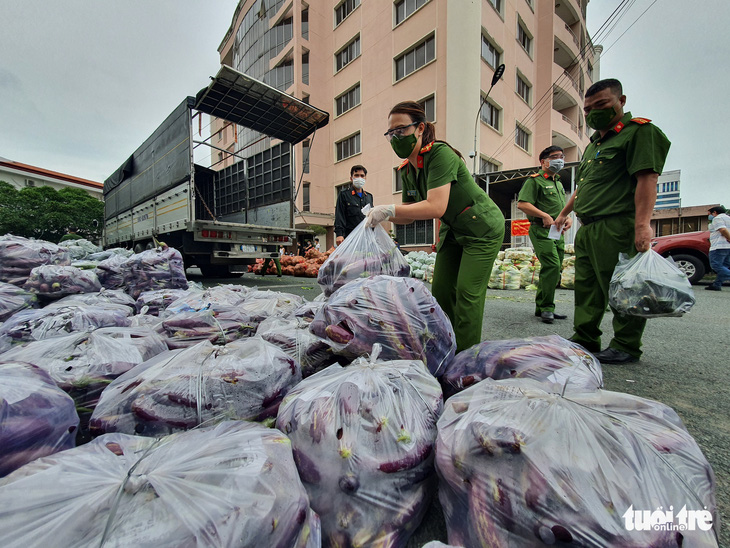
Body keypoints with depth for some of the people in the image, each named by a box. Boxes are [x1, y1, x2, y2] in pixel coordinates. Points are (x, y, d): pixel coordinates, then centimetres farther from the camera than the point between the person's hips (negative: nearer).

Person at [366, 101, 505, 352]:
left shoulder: (440, 154, -24)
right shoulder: (406, 170, 1)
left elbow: (436, 207, -36)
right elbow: (409, 213, 3)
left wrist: (389, 209, -34)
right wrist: (380, 214, -14)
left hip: (482, 228, -8)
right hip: (453, 230, 8)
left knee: (467, 293, -11)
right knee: (441, 291, 4)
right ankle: (450, 347, 20)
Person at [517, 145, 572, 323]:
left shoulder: (558, 182, 26)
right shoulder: (535, 180, -2)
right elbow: (522, 204, -15)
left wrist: (568, 218, 11)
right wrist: (545, 216, -19)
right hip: (542, 230, -9)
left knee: (554, 270, 7)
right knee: (552, 266, -19)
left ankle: (542, 308, 16)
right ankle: (546, 308, -10)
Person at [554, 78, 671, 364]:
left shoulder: (639, 131, -1)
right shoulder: (594, 143, 25)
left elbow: (647, 178, -14)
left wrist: (642, 224, -24)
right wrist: (563, 213, 32)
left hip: (617, 228, -8)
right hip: (587, 228, 9)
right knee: (586, 287, 9)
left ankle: (626, 346, 10)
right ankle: (584, 339, 18)